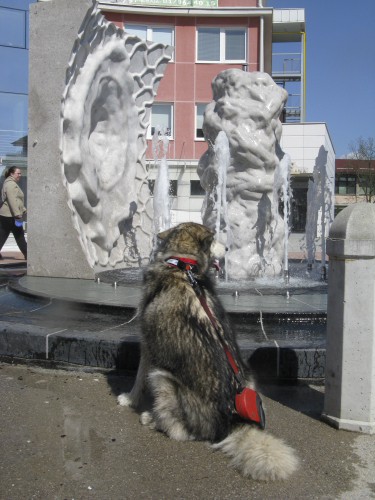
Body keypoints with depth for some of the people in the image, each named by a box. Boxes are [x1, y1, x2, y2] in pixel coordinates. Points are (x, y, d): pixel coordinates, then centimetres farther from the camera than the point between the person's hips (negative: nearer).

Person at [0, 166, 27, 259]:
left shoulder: (13, 184, 21)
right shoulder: (11, 184, -13)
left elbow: (17, 200, 28)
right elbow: (12, 201, -22)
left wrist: (23, 210, 25)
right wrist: (18, 215, -25)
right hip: (11, 216, -10)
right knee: (19, 237, 1)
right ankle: (27, 255, 11)